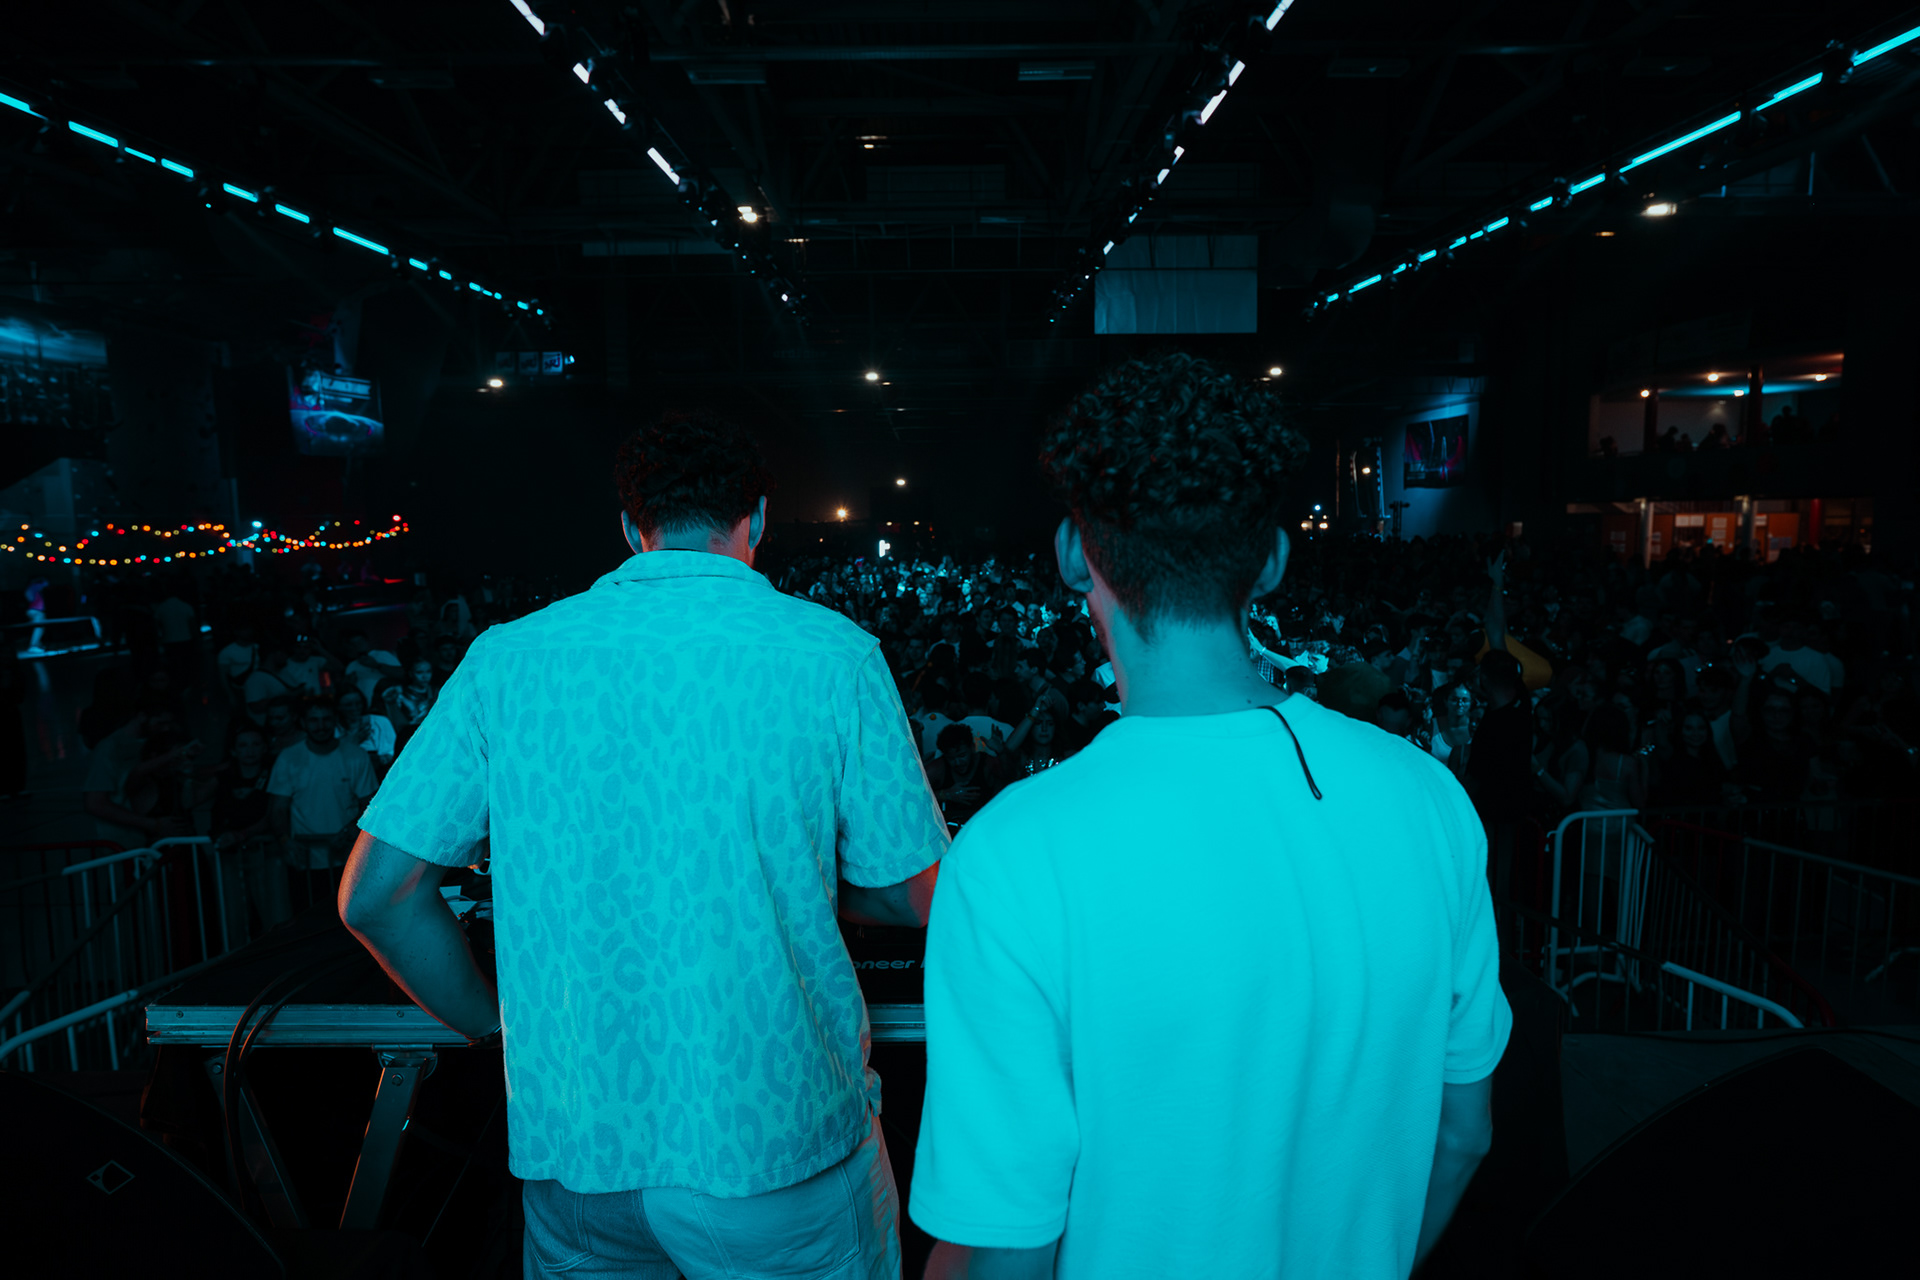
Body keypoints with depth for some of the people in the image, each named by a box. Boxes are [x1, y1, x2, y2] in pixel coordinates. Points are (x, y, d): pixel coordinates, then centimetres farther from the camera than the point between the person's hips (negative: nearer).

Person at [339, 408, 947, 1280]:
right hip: (775, 1138, -2)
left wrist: (493, 1020, 12)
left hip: (572, 1142, 3)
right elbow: (913, 898, -4)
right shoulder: (833, 654, -11)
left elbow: (375, 896, 0)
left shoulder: (508, 658, -3)